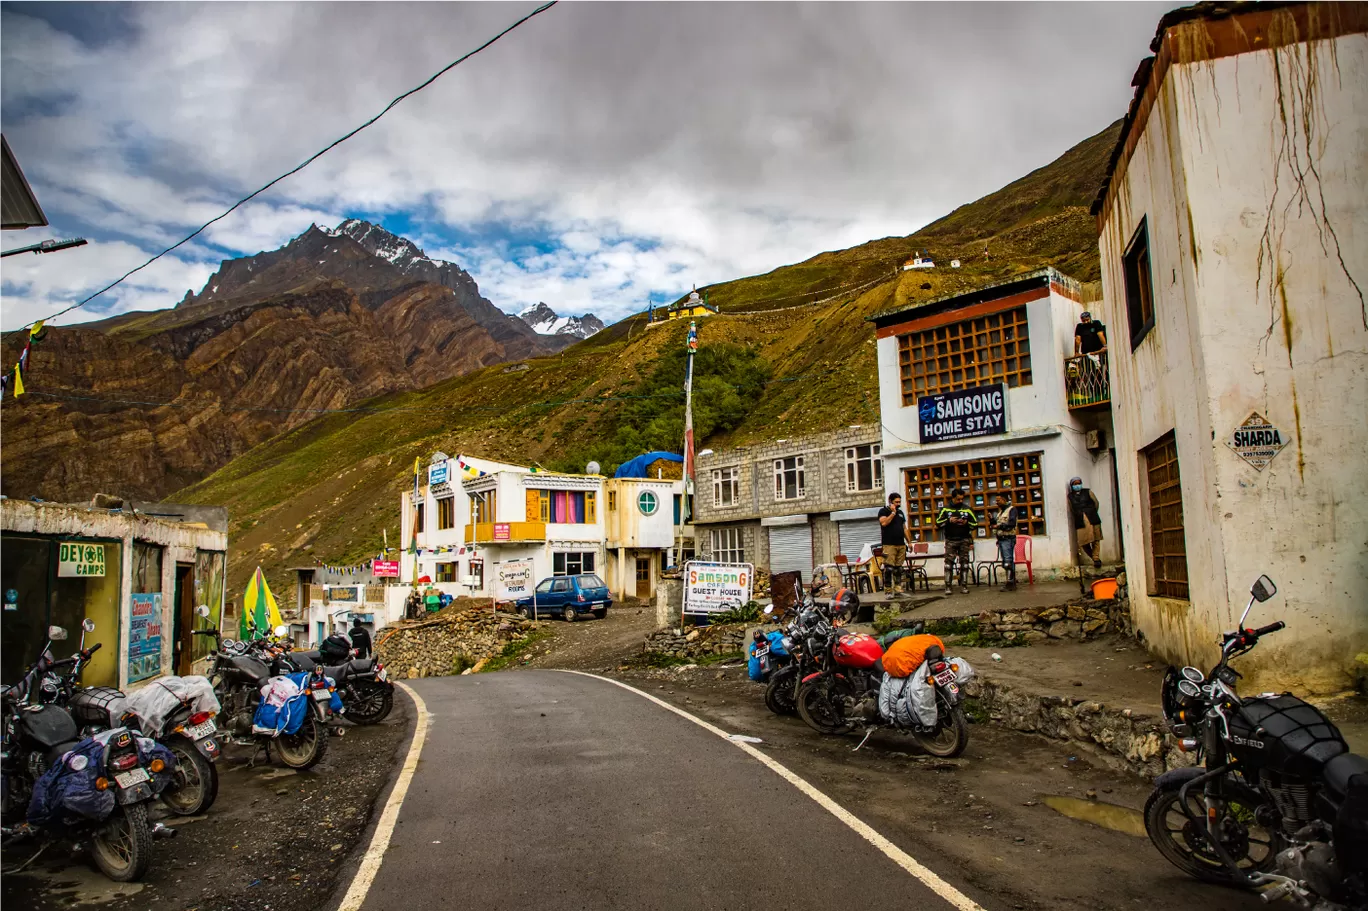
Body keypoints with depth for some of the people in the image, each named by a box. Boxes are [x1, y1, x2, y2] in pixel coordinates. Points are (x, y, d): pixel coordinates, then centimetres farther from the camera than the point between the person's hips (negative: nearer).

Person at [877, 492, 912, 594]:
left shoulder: (900, 512, 20)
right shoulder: (883, 511, 1)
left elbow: (904, 528, 23)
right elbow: (884, 523, -17)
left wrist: (909, 541, 16)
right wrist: (893, 512, -11)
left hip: (901, 545, 6)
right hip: (889, 545, -6)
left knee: (899, 569, 5)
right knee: (889, 568, -10)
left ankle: (898, 590, 9)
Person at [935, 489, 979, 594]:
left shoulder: (967, 509, 9)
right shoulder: (945, 509, 6)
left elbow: (975, 523, 11)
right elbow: (938, 523, 2)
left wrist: (967, 522, -8)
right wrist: (949, 520, -11)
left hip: (964, 540, 1)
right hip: (950, 540, -1)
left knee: (964, 562, 1)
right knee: (949, 562, -6)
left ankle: (964, 585, 6)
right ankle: (948, 586, -4)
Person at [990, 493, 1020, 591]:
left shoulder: (1012, 509, -5)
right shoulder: (1000, 511, 22)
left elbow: (1012, 524, -17)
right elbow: (996, 523, 23)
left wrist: (999, 526, -18)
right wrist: (992, 520, 5)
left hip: (1008, 538, -9)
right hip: (1001, 539, 9)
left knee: (1008, 562, -12)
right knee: (1005, 563, 10)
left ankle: (1010, 584, -11)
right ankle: (1012, 583, 15)